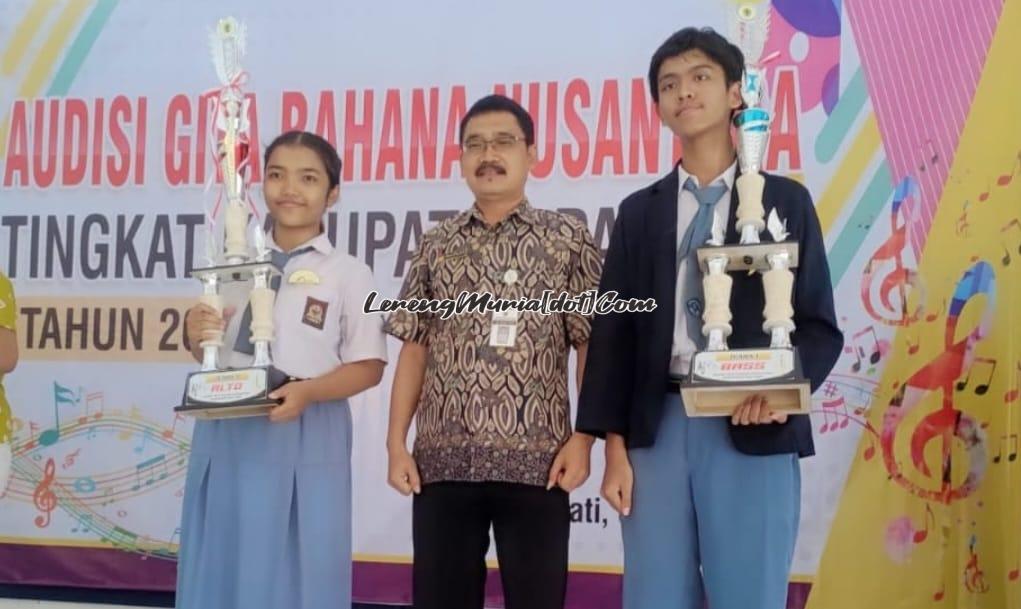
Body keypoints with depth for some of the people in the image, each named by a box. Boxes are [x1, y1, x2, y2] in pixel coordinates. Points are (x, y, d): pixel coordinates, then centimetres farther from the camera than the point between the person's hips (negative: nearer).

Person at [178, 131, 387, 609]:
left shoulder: (349, 274, -1)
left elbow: (368, 366, -4)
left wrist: (307, 392, -19)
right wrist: (197, 336, -4)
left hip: (304, 437, -4)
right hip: (226, 432, 4)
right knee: (220, 567, 9)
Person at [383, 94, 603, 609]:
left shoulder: (567, 240, 3)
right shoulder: (436, 245, 10)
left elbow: (591, 347, 0)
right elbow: (414, 350, 10)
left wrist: (583, 439, -8)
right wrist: (397, 443, 4)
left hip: (536, 459, -2)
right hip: (443, 458, 3)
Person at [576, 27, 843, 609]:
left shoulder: (785, 201, 9)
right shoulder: (639, 212, 14)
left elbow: (820, 325, 5)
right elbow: (614, 331, 9)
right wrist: (615, 445, 0)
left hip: (753, 430, -2)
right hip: (657, 426, 2)